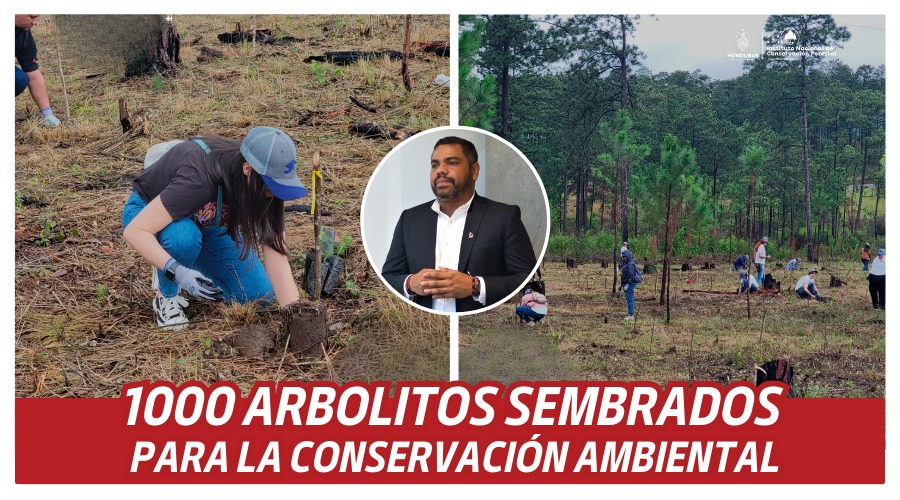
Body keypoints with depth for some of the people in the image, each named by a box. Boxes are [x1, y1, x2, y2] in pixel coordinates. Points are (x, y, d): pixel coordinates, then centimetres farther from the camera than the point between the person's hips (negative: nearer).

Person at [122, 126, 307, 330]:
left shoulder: (265, 186, -24)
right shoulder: (200, 179, -41)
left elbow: (276, 253, -25)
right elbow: (134, 231, -39)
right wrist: (176, 271, -51)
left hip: (204, 223, 5)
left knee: (259, 296, -10)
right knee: (184, 237, -41)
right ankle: (166, 297, -11)